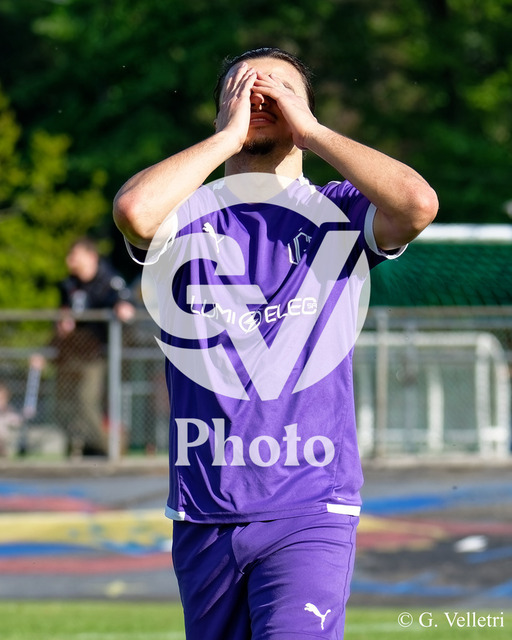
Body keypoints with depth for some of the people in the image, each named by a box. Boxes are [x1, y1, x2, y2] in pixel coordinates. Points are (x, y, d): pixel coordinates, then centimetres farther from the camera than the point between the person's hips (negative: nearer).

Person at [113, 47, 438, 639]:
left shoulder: (337, 214, 6)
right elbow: (134, 212, -17)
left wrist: (309, 129, -7)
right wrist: (229, 135, -7)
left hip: (312, 511, -2)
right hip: (203, 514, 2)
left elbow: (418, 205, -15)